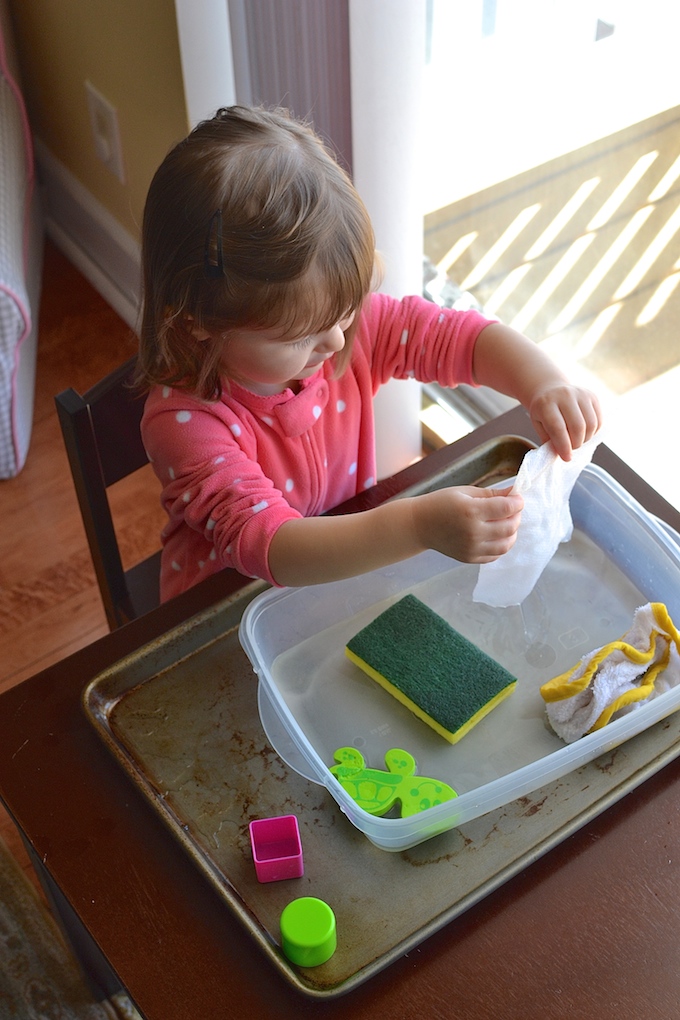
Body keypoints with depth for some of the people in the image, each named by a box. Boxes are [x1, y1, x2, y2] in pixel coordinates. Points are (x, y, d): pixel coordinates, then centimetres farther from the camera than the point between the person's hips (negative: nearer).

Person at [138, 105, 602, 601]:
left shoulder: (343, 321, -13)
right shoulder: (184, 420, -30)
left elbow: (457, 336, -8)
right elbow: (267, 545, -40)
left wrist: (545, 384, -29)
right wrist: (420, 526, -52)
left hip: (351, 573, 5)